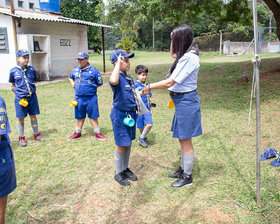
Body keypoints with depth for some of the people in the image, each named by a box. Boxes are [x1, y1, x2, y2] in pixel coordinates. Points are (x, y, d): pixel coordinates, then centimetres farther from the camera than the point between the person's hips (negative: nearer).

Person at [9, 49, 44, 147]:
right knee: (20, 118, 7)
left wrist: (32, 91, 7)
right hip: (20, 98, -2)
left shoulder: (31, 69, 1)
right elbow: (13, 85, 8)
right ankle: (21, 138, 21)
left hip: (32, 96, 2)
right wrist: (18, 93, 1)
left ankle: (36, 134, 27)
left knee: (33, 116, 12)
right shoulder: (13, 71, -4)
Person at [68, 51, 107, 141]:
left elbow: (100, 83, 1)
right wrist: (73, 84, 11)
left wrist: (91, 88, -4)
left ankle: (97, 133, 14)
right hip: (78, 97, 4)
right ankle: (78, 132, 29)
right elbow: (70, 78, 30)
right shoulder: (75, 70, 10)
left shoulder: (93, 70, -5)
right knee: (80, 116, 15)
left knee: (93, 116, 4)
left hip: (90, 97, -4)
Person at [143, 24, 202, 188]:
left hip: (186, 101, -10)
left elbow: (170, 82, -22)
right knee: (182, 139, 19)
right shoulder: (186, 55, 8)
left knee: (185, 141, 2)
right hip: (182, 101, 10)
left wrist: (149, 87, -10)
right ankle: (183, 169, 35)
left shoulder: (189, 58, -21)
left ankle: (187, 177, 17)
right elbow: (173, 54, 32)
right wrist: (174, 39, 15)